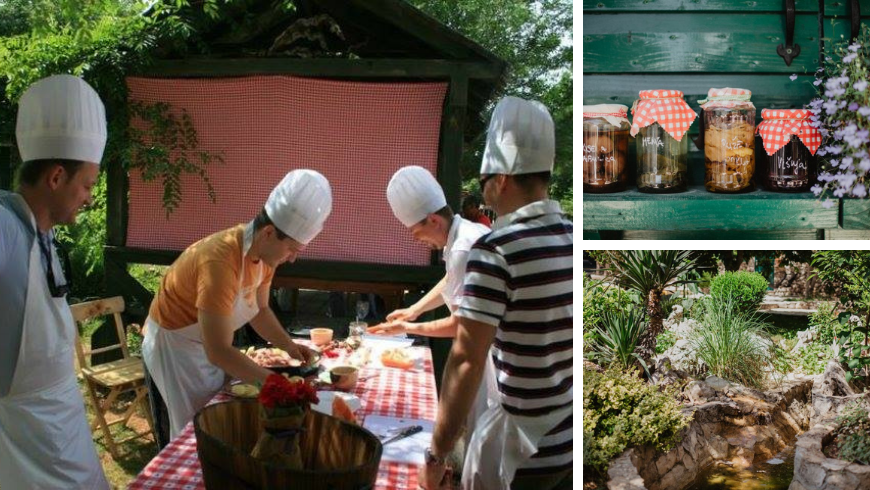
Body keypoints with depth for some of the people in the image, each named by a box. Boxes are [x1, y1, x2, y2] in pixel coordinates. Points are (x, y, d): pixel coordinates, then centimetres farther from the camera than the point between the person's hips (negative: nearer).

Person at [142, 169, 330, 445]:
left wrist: (289, 346, -6)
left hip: (211, 348, 8)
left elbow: (259, 310, 9)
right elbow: (218, 352, -35)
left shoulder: (265, 253, -9)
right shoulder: (221, 261, -34)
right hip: (174, 347, -8)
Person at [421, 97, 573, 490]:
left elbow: (467, 361, -19)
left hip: (527, 449, -6)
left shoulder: (496, 251, -18)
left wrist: (437, 453, -12)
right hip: (570, 440, 6)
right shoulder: (574, 239, 0)